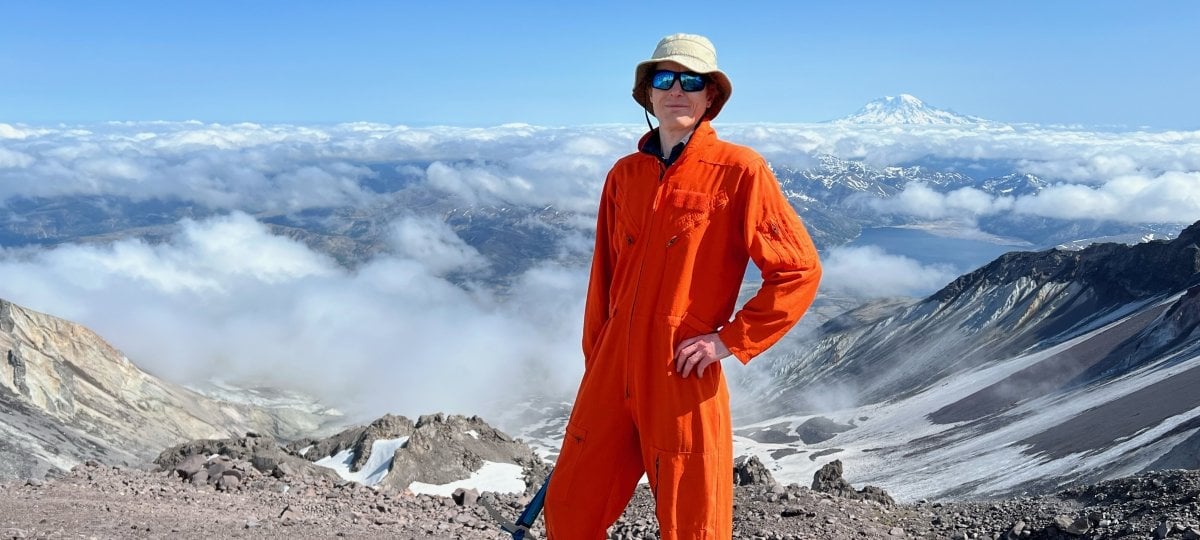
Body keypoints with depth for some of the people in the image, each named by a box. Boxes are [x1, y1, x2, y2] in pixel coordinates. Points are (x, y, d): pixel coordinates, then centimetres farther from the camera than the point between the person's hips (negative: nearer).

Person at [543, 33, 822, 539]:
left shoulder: (739, 170, -6)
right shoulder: (624, 174, 9)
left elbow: (799, 270, -8)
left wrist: (730, 340, -12)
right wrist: (594, 362, 16)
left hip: (685, 381, -5)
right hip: (612, 374, 5)